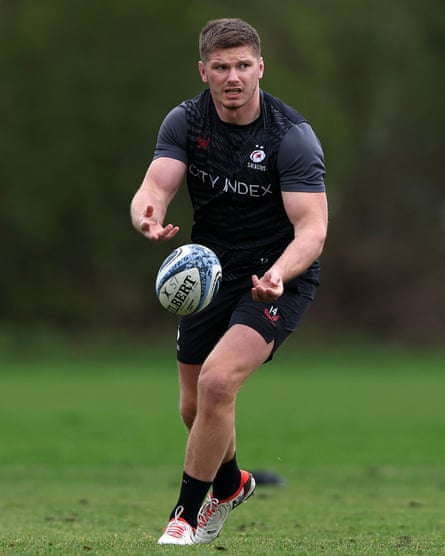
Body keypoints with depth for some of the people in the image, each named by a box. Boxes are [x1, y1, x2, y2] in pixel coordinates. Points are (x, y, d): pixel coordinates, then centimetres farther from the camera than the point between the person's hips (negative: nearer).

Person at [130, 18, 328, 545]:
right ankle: (230, 483, 46)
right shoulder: (185, 121, -7)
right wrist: (148, 219, -44)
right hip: (208, 271, 5)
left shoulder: (292, 135, -20)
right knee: (194, 406, 13)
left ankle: (187, 517, -10)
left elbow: (312, 228, -24)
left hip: (278, 276, -5)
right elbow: (155, 187, -19)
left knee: (217, 382, -25)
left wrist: (279, 273, -45)